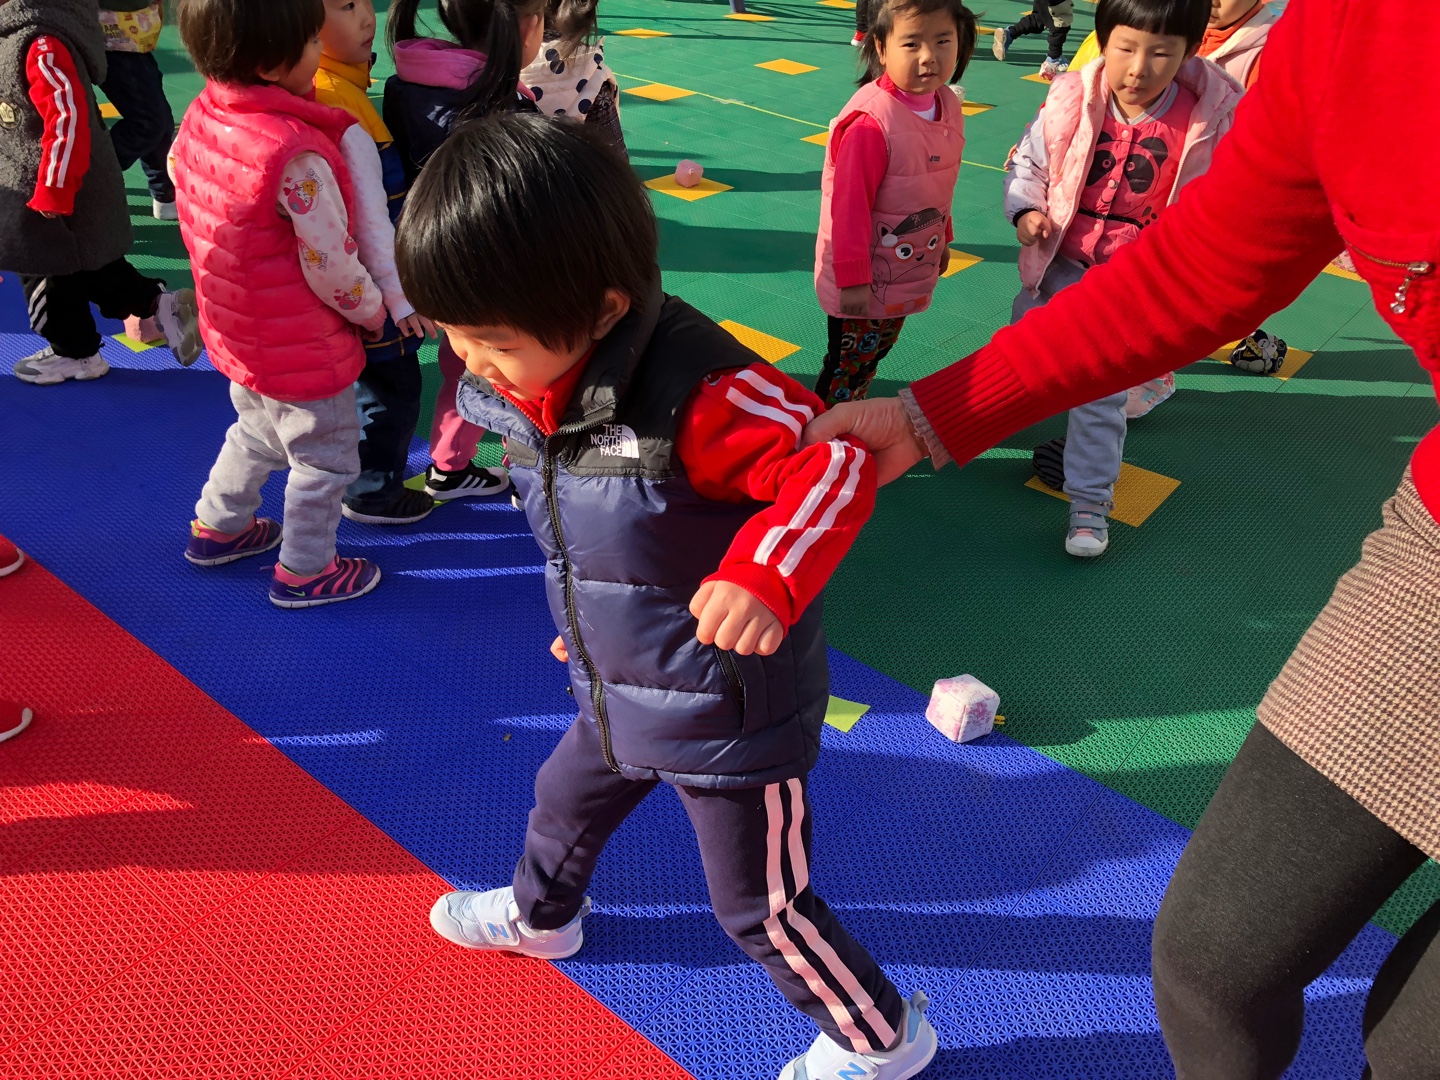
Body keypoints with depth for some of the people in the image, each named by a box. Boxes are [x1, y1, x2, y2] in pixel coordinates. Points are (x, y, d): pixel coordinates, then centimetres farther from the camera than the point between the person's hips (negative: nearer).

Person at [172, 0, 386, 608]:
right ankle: (304, 572, 29)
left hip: (237, 328, 8)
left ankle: (217, 528, 47)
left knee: (258, 432, 31)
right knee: (326, 459, 13)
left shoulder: (202, 115, -5)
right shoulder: (298, 153, -31)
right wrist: (374, 311, -6)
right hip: (301, 347, -8)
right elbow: (332, 266, -26)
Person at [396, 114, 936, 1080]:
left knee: (761, 905, 9)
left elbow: (841, 461, -33)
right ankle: (539, 916, 66)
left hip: (731, 711, -8)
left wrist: (765, 577, -48)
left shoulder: (698, 395, -35)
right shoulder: (528, 388, -6)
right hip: (623, 697, 8)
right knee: (567, 796, 31)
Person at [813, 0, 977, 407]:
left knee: (875, 354, 24)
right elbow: (849, 205, -25)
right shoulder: (870, 121, -28)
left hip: (907, 275, 7)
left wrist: (941, 239, 20)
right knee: (848, 366, 10)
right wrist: (852, 278, -22)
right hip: (864, 281, -7)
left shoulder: (948, 105, -3)